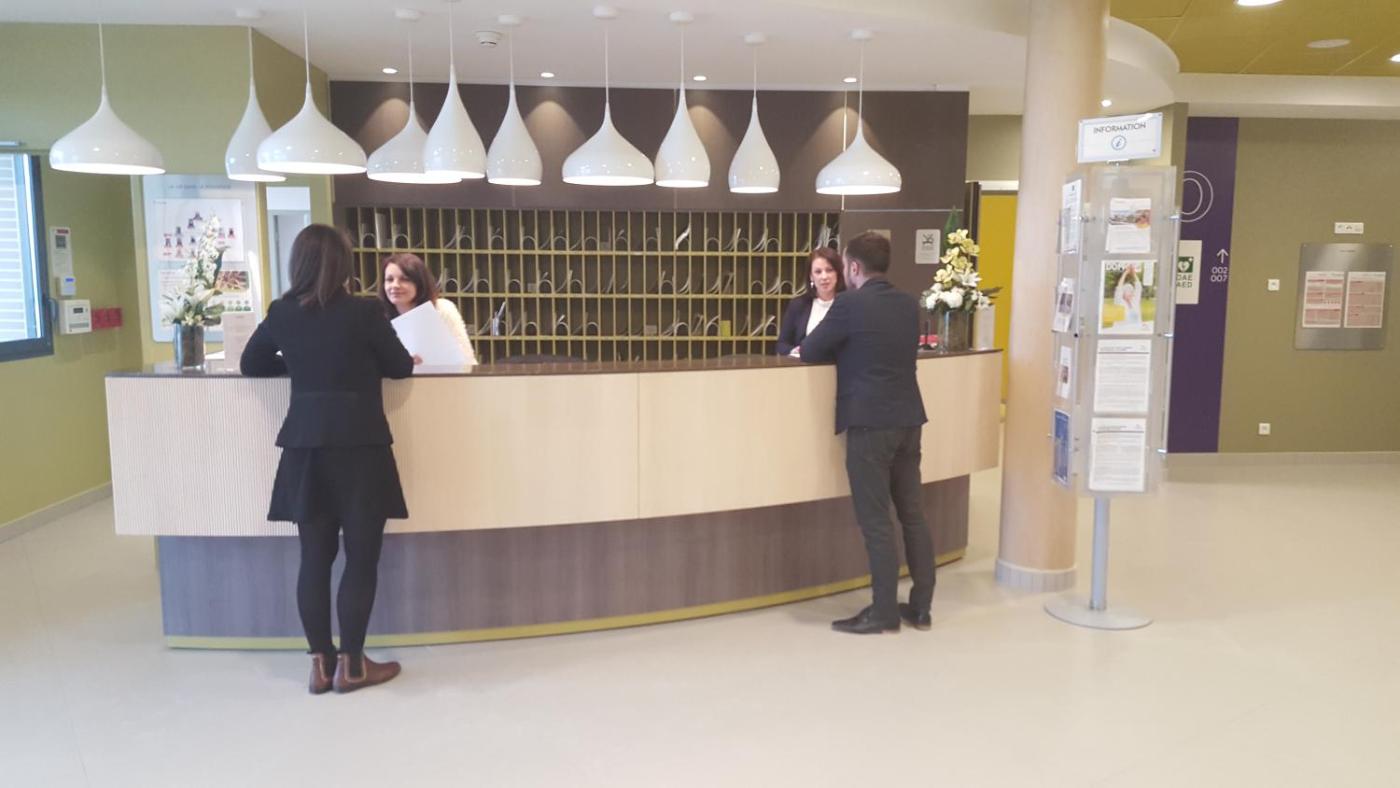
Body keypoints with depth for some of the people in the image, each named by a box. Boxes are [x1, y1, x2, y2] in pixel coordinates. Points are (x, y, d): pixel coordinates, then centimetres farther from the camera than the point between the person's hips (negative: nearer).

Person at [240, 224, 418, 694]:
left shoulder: (281, 313, 3)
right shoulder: (363, 312, -9)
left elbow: (251, 365, 16)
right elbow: (400, 367, 1)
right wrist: (388, 359, 23)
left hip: (306, 445, 5)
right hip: (359, 444, -4)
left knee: (315, 556, 10)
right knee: (361, 557, 4)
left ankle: (321, 663, 17)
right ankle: (350, 665, 10)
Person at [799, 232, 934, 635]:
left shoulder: (850, 304, -10)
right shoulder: (909, 304, 10)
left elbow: (809, 352, -3)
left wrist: (835, 349, 18)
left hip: (869, 423, -7)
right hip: (908, 420, 7)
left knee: (876, 521, 0)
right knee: (913, 515, 12)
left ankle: (884, 612, 7)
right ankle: (920, 607, 20)